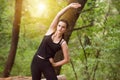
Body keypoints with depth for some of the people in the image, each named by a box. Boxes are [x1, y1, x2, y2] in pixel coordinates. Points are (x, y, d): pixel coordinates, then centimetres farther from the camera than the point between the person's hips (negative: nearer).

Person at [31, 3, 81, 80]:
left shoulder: (63, 43, -6)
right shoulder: (51, 31, -1)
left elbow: (66, 59, -3)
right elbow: (58, 15, -9)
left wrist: (54, 64, -2)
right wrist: (70, 6, -13)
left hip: (47, 64, -2)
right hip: (36, 61, 2)